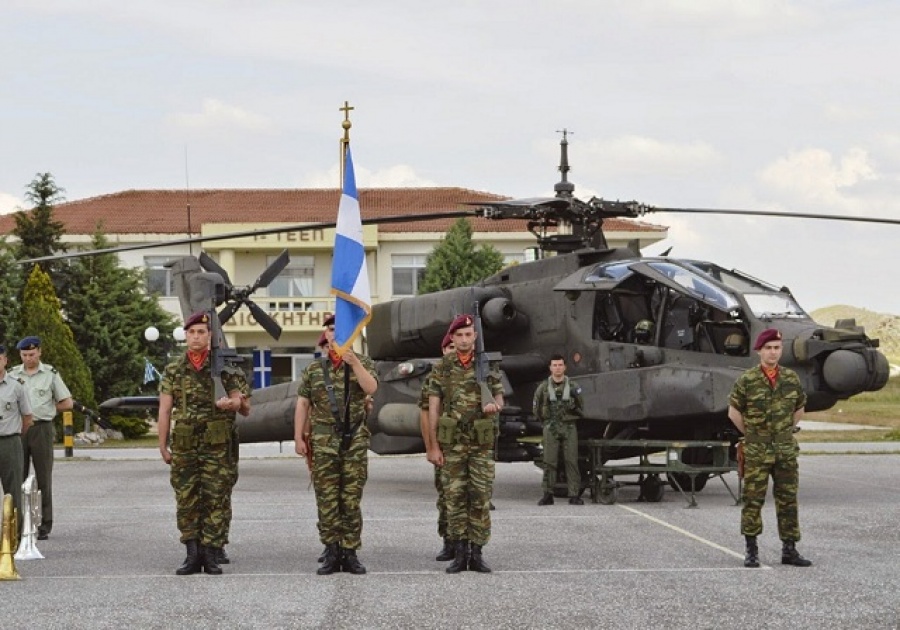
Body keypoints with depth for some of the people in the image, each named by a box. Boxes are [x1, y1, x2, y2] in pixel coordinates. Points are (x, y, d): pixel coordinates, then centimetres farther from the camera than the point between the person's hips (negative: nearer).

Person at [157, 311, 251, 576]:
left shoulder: (223, 368, 4)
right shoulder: (173, 371, 9)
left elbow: (244, 405, 6)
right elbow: (165, 410, 8)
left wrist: (236, 402, -19)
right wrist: (163, 446, 2)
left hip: (217, 446, -2)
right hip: (184, 447, 2)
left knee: (216, 500, -2)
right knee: (187, 500, 3)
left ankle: (211, 555, 4)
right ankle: (192, 555, 11)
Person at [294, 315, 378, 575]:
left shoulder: (363, 363, 7)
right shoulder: (313, 369, 10)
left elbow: (370, 388, -12)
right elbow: (302, 404, 8)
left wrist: (354, 363, -22)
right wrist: (298, 438, 1)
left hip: (355, 441, -1)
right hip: (323, 443, 1)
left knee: (351, 499, 0)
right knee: (327, 500, 0)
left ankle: (350, 553, 5)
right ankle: (332, 552, 5)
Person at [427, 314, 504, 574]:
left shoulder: (488, 366, 5)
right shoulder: (442, 368, 3)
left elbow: (500, 398, 8)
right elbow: (433, 408, 2)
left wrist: (494, 404, -18)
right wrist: (433, 446, -3)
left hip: (482, 444, 0)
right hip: (452, 443, 0)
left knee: (481, 498, 0)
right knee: (455, 496, 1)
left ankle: (476, 553, 6)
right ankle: (460, 554, 7)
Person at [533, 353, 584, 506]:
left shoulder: (573, 387, 7)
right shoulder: (543, 388, 6)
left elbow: (581, 411, 11)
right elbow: (537, 411, 12)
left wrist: (574, 406, -6)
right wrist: (547, 420, 3)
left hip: (569, 428, 0)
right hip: (551, 429, 0)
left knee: (571, 461, -3)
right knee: (549, 462, -2)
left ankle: (574, 495, -1)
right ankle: (548, 495, 2)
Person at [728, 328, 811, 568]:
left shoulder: (791, 379, 5)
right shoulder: (747, 380, -5)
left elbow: (799, 408, 19)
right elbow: (733, 412, 2)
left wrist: (785, 431, 14)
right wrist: (751, 434, 5)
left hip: (786, 451, 3)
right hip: (756, 452, -3)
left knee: (788, 500, 6)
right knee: (753, 500, -1)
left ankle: (789, 549, 13)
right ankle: (751, 551, 6)